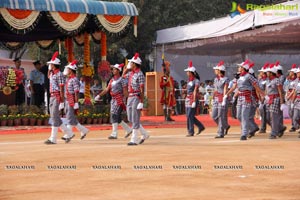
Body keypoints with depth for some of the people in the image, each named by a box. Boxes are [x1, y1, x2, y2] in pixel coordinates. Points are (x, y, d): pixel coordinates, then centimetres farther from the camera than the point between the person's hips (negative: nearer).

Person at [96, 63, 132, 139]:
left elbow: (125, 91, -10)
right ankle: (128, 130, 22)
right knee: (117, 118, 9)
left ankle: (114, 134, -11)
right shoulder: (112, 80, 15)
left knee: (115, 116, -13)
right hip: (113, 100, 8)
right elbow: (107, 89, 13)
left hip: (119, 100, -8)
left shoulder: (122, 80, -7)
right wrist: (99, 95, 5)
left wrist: (124, 100, -16)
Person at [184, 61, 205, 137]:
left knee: (190, 116, -9)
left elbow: (195, 91, -15)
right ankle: (201, 127, 22)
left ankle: (191, 132, -3)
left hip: (193, 99, -9)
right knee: (189, 116, 10)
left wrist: (194, 102, -19)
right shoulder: (189, 80, 14)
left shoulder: (196, 81, -10)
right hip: (188, 99, 9)